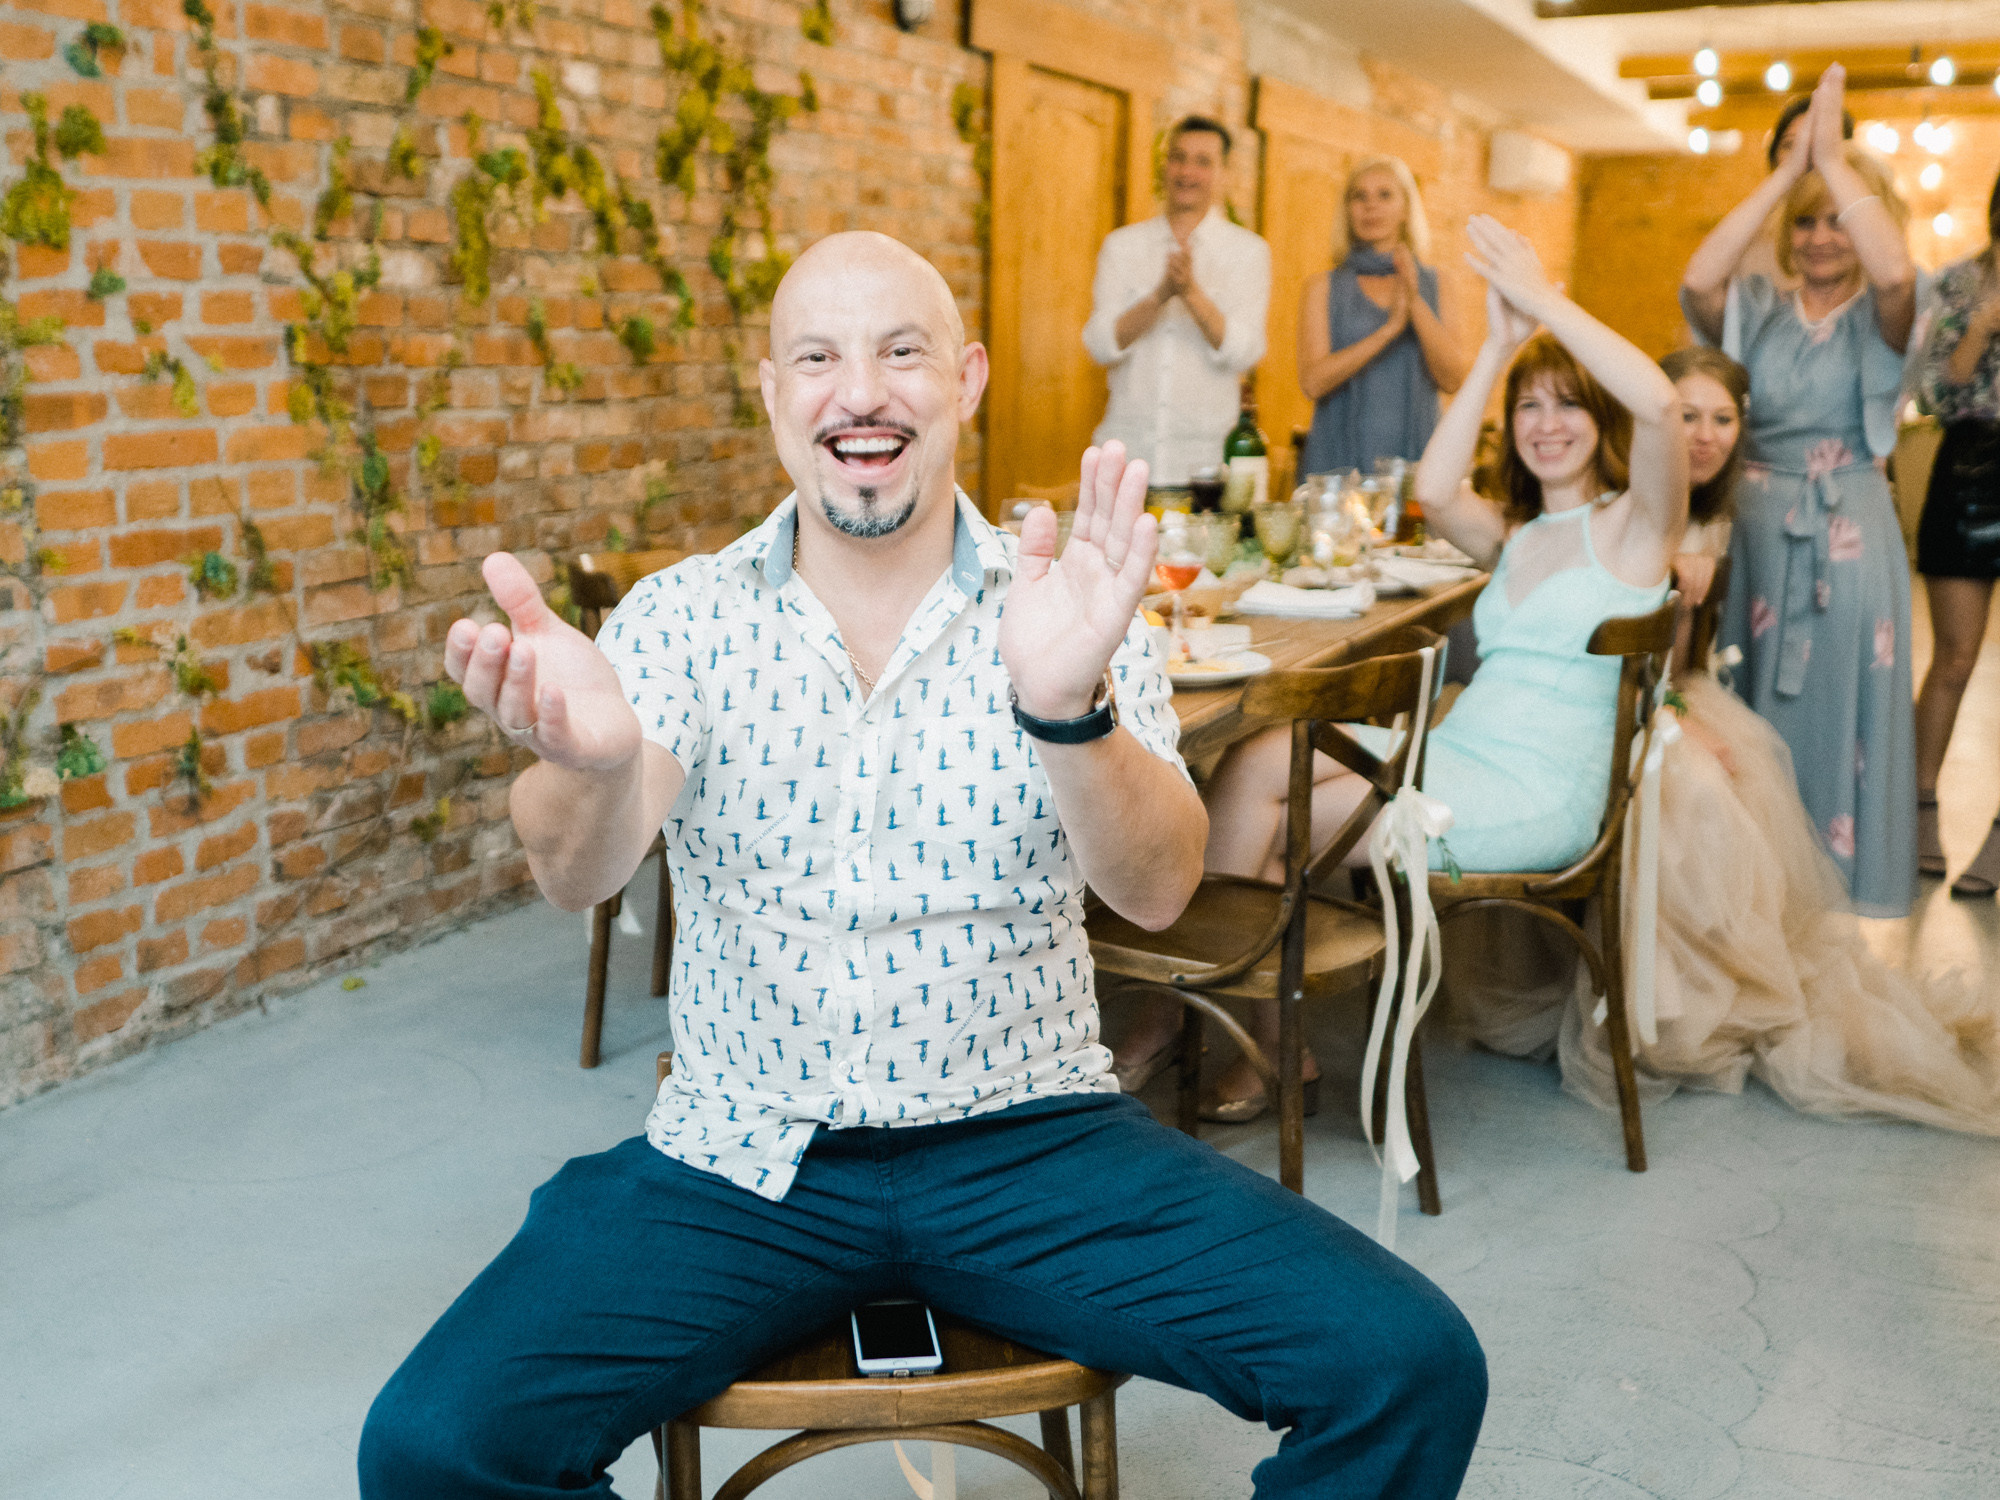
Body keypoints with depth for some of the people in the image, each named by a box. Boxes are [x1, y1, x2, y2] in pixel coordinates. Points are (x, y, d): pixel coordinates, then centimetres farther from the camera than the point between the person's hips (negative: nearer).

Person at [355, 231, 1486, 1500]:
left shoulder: (1066, 608, 0)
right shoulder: (685, 615, 1)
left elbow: (1157, 891, -13)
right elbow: (581, 876, -14)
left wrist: (1068, 707, -35)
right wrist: (590, 762, -39)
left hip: (1028, 1140, 0)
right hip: (745, 1157, 1)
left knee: (1411, 1370, -17)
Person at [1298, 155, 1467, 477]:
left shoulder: (1435, 285, 10)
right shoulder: (1323, 288, 6)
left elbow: (1452, 380, -2)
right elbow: (1312, 382, -8)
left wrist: (1415, 303, -11)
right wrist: (1389, 329, -15)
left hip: (1414, 456, 1)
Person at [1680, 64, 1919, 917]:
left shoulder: (1879, 320, -1)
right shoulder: (1758, 312, 5)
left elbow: (1895, 272, -25)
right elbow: (1697, 281, -16)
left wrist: (1834, 157, -18)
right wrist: (1788, 168, -15)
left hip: (1849, 533, -2)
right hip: (1756, 526, 2)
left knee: (1838, 711, 4)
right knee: (1751, 712, 9)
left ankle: (1843, 881, 18)